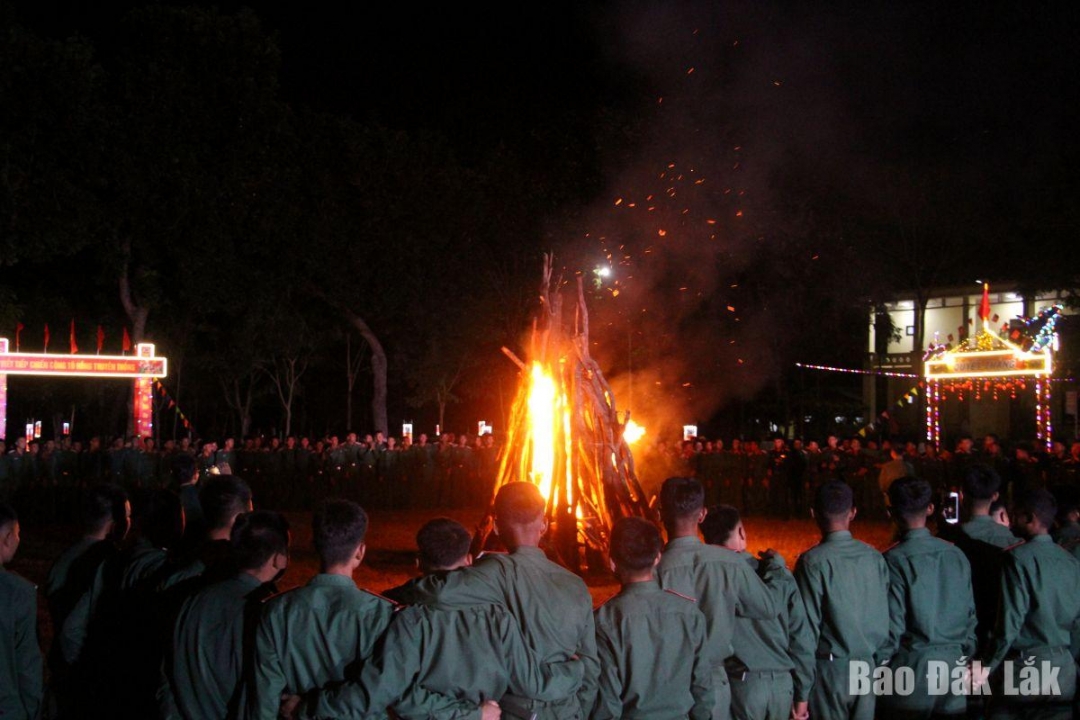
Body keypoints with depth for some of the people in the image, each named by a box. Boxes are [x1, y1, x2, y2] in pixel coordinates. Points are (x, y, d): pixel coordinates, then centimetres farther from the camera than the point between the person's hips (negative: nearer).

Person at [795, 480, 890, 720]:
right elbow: (885, 617, 4)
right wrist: (878, 661, 15)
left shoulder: (813, 561, -12)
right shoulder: (875, 557, 0)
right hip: (868, 666, 4)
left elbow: (808, 623, -10)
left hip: (830, 668, -4)